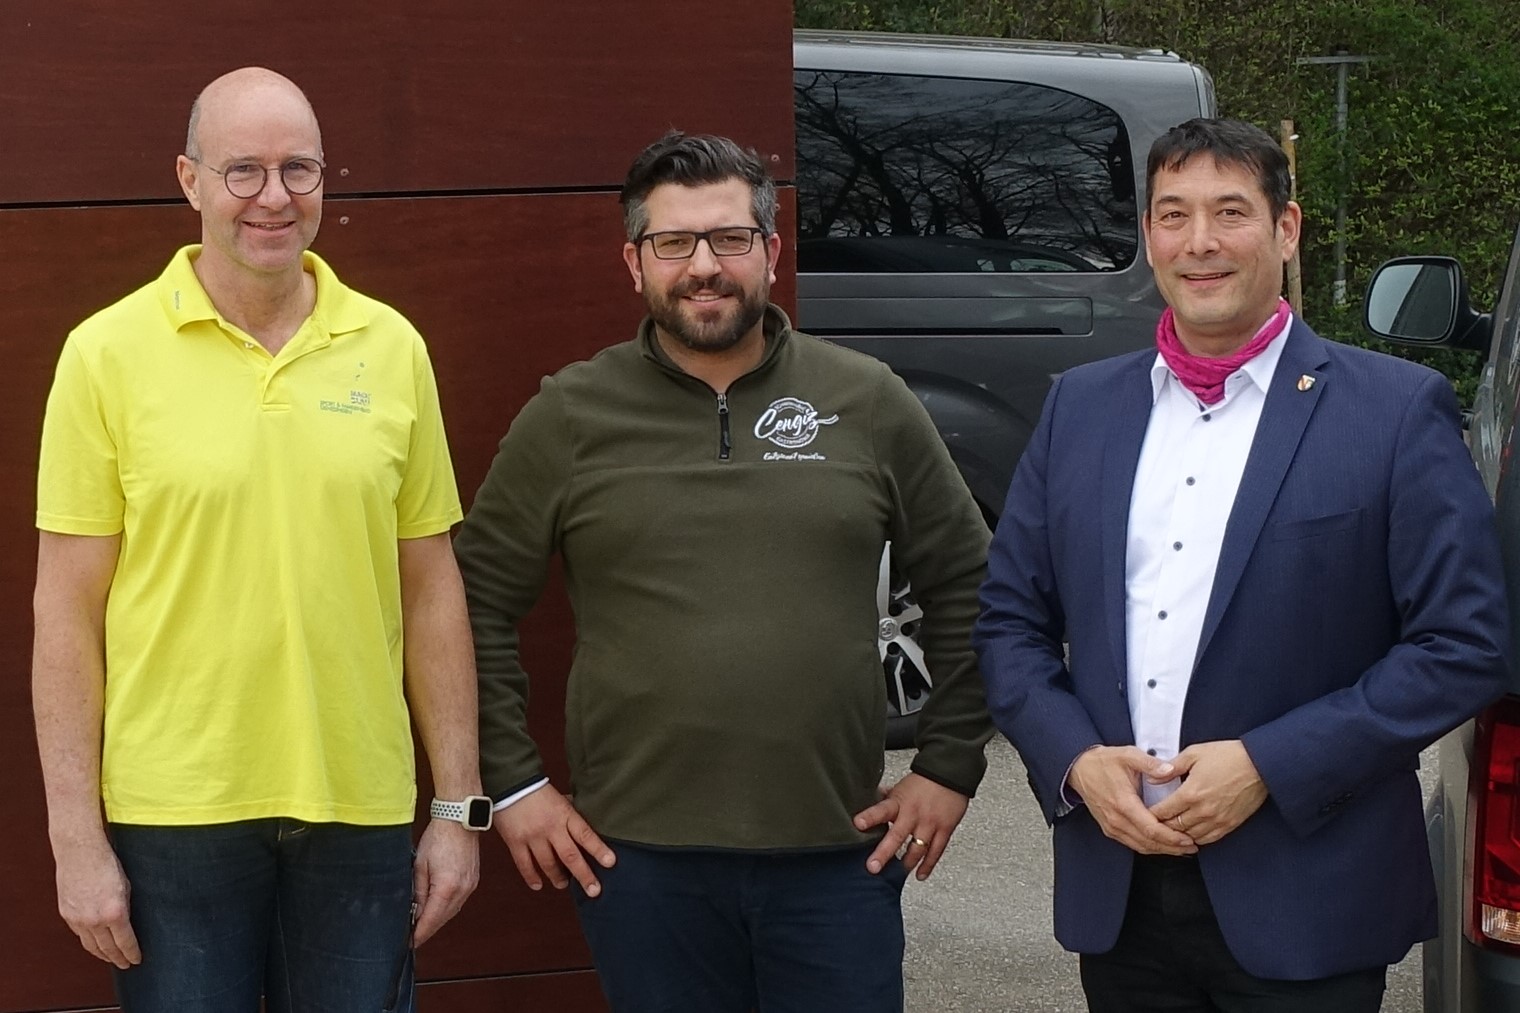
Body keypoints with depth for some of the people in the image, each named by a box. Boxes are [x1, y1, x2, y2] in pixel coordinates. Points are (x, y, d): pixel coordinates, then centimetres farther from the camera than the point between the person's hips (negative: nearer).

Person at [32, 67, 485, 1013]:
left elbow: (430, 589, 7)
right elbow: (69, 612, -2)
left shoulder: (391, 347, 2)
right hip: (173, 814, -2)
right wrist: (77, 837, -4)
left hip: (361, 809, 2)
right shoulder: (109, 353, -4)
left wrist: (460, 806, 6)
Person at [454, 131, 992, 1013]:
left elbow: (966, 588, 9)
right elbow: (478, 601, 5)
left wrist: (949, 768, 5)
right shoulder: (571, 416, 0)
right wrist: (513, 784, 1)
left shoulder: (868, 403, 2)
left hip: (838, 852, 1)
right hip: (643, 857, 0)